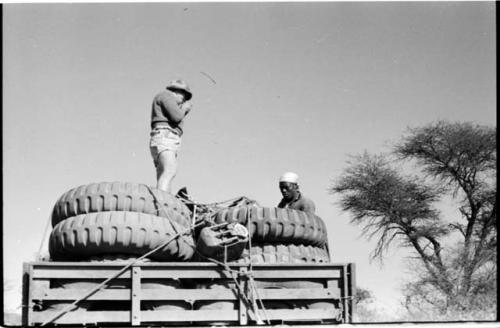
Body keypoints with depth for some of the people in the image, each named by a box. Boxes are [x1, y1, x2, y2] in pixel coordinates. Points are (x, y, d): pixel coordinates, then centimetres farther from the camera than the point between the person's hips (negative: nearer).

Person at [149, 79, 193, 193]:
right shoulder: (166, 95, 5)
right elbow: (176, 116, -9)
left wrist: (184, 113, 35)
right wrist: (184, 109, 10)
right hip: (164, 139, -11)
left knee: (163, 179, -7)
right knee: (170, 171, -31)